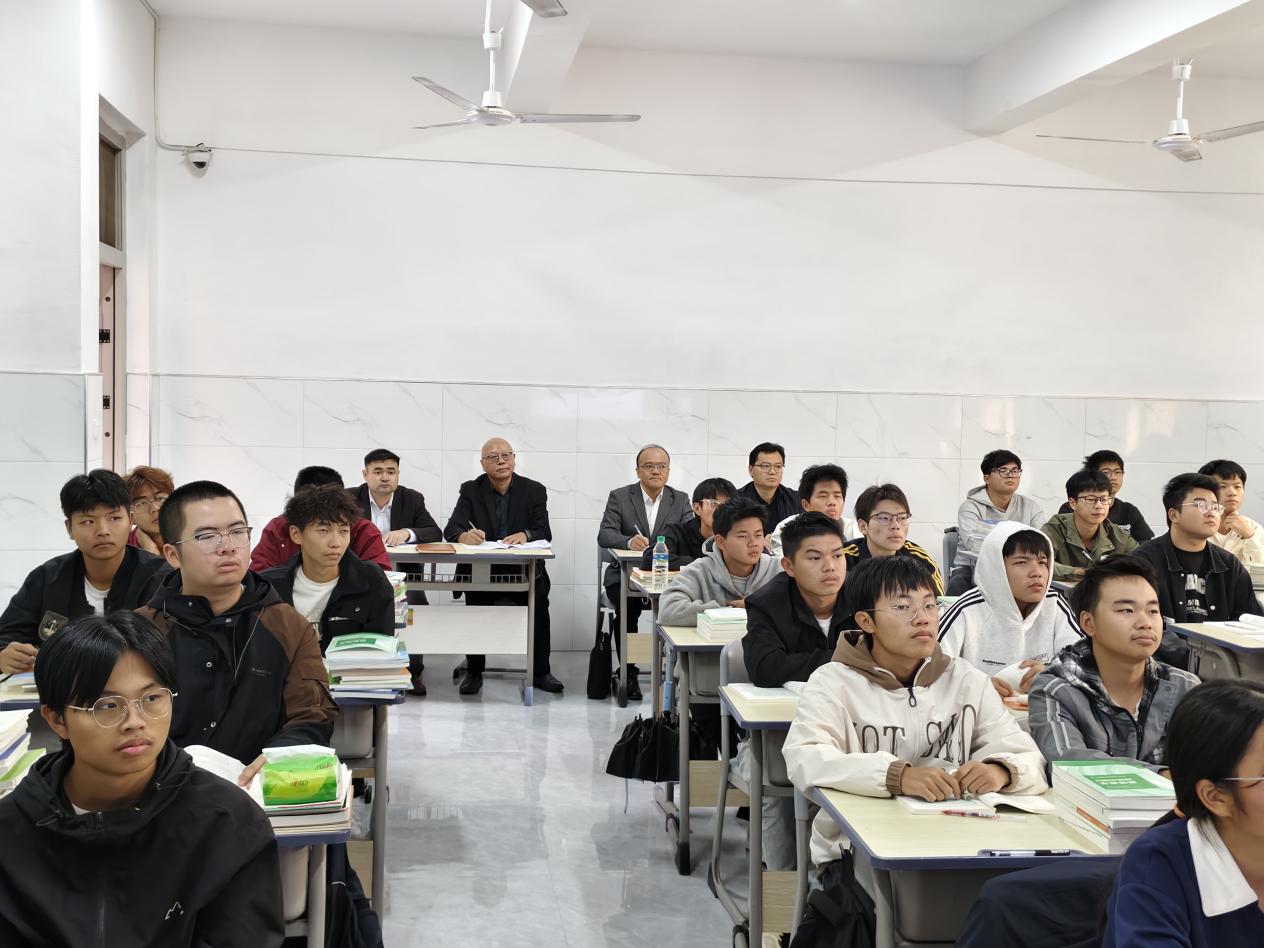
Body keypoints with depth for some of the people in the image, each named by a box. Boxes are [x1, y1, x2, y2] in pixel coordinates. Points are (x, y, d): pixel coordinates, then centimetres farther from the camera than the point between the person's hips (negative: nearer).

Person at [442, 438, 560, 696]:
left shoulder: (534, 490, 5)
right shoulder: (471, 490, 4)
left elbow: (544, 532, -5)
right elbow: (450, 530, -6)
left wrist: (525, 535, -29)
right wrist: (464, 536, -31)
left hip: (524, 570, 0)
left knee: (539, 597, -28)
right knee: (475, 597, -30)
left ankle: (540, 671, -13)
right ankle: (473, 671, -14)